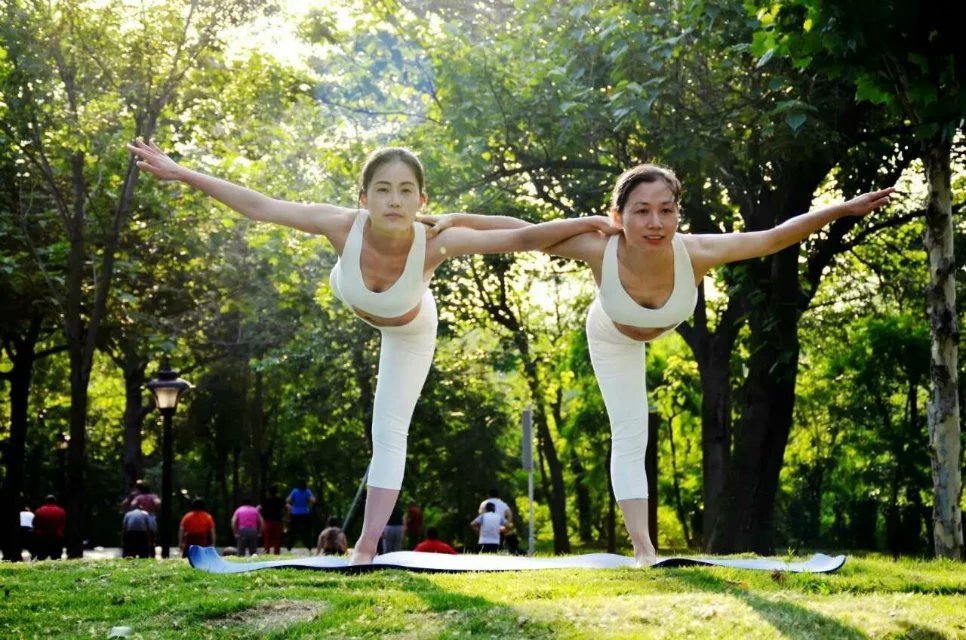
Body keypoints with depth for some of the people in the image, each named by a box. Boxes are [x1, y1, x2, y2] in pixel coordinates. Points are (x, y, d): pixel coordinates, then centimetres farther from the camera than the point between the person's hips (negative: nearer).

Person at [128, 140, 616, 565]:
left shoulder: (436, 243, -45)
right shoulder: (344, 226, -43)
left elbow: (520, 239, -39)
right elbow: (258, 206, -37)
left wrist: (585, 223, -47)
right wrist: (179, 173, -36)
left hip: (409, 329, -1)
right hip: (353, 300, 1)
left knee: (389, 434, 0)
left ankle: (366, 547, 9)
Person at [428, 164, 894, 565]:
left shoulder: (695, 252, -44)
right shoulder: (600, 249, -46)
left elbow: (774, 238, -33)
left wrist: (845, 209, -34)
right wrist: (458, 219, -40)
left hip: (667, 325, 1)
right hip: (614, 339, -1)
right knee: (629, 439, 0)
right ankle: (643, 549, 7)